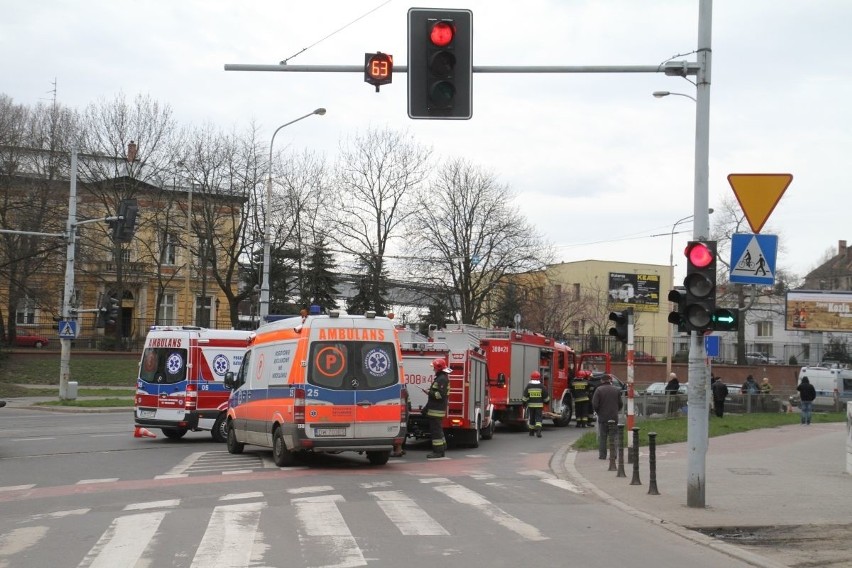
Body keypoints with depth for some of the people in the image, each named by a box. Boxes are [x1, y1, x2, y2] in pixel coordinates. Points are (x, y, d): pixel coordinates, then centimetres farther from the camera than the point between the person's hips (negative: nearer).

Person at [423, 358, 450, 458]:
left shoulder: (442, 379, -15)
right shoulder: (440, 378, 19)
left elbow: (441, 394, -25)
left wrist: (430, 393, -15)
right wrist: (427, 407, 25)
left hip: (436, 410, -11)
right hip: (435, 409, 11)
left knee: (436, 430, -9)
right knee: (437, 429, 15)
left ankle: (438, 451, -9)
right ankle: (441, 449, 20)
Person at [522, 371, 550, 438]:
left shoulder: (528, 386, -3)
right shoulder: (541, 387, -4)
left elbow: (525, 396, -1)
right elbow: (546, 396, 3)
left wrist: (524, 403, 10)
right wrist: (547, 401, 21)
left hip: (531, 405, 1)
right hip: (539, 405, -1)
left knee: (532, 418, 12)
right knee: (538, 418, -2)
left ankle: (532, 432, 21)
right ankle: (538, 430, -21)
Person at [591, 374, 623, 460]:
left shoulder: (599, 390, -8)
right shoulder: (616, 390, 2)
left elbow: (594, 404, -11)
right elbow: (620, 404, 5)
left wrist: (598, 412, 6)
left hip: (602, 417, -2)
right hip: (614, 417, 2)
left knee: (602, 437, 4)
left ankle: (602, 455, 3)